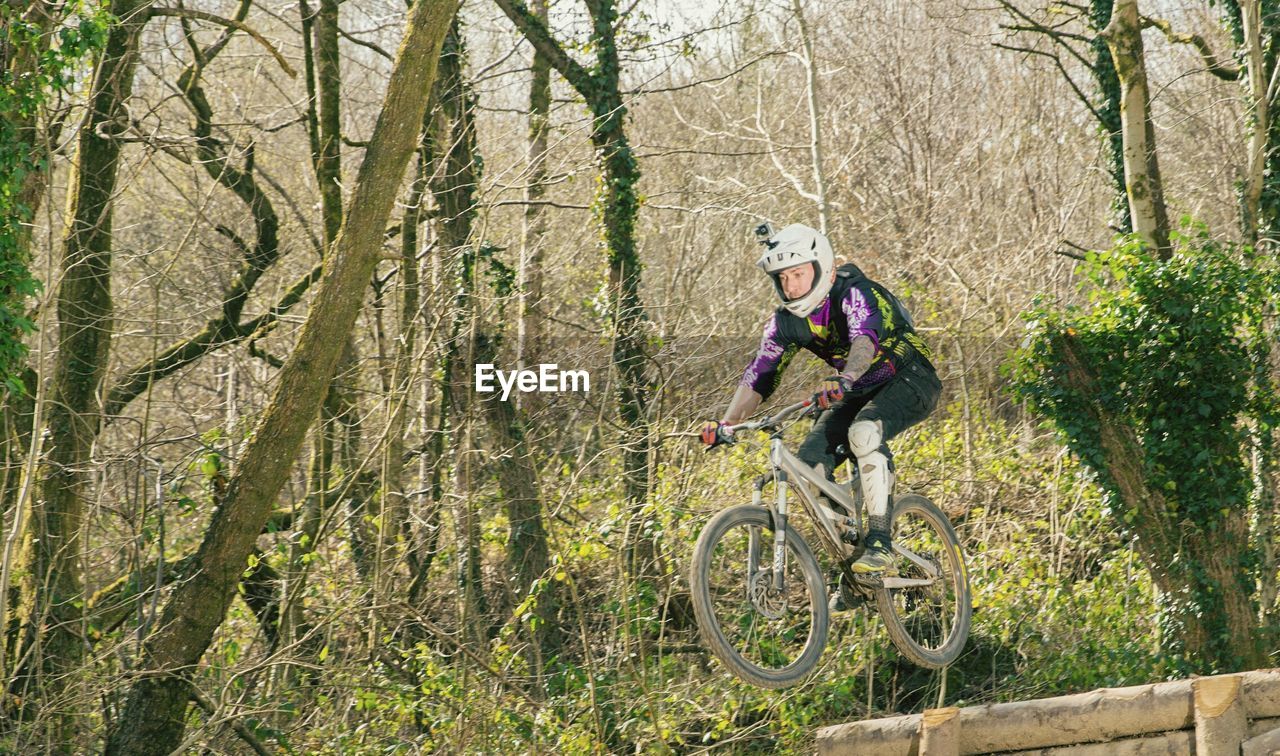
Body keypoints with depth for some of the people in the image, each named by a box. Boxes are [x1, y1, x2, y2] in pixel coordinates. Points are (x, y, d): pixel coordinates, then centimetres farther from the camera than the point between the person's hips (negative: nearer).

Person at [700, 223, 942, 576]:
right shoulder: (786, 322, -7)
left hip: (909, 381, -7)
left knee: (865, 432, -36)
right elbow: (758, 376, -10)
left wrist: (844, 380, -65)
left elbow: (866, 338, -45)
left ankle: (879, 543, -35)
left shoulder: (853, 293, -25)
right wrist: (726, 424, -26)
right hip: (859, 392, 7)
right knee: (810, 461, -15)